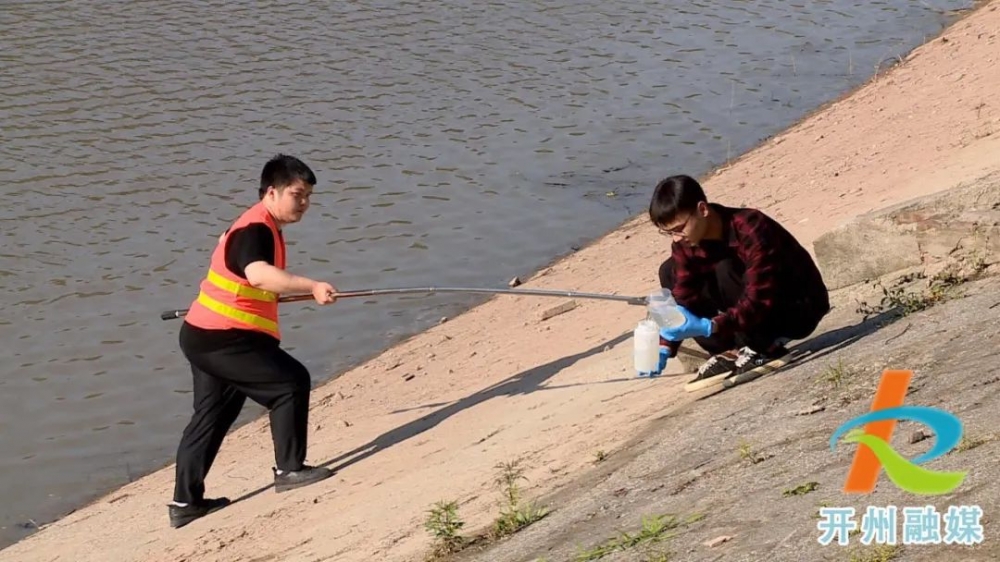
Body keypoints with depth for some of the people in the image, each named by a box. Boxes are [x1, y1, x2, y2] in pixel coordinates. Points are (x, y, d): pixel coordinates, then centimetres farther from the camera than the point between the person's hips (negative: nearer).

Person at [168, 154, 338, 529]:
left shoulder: (262, 228, 15)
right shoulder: (255, 230, -18)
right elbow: (259, 274, -39)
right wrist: (311, 286, -48)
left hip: (204, 336, 11)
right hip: (221, 339, -11)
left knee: (212, 415, 15)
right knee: (291, 382, -8)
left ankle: (185, 503, 20)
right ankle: (289, 469, -2)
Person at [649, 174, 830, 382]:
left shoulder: (750, 229, -31)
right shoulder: (686, 244, -10)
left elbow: (759, 301, -37)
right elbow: (682, 298, -9)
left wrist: (709, 327, -47)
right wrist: (665, 347, -22)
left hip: (800, 310, -8)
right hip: (747, 310, 8)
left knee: (725, 270, -32)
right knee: (669, 271, -2)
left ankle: (765, 348, -16)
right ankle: (726, 353, -3)